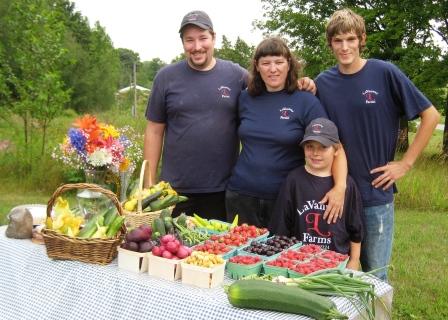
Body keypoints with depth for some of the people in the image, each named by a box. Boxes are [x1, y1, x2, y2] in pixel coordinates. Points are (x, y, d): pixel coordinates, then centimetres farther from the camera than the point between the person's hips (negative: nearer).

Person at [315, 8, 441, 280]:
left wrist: (406, 163, -6)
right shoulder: (323, 83, 2)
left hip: (376, 193, -3)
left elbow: (431, 115, -4)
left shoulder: (384, 73, -7)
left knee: (374, 274, 10)